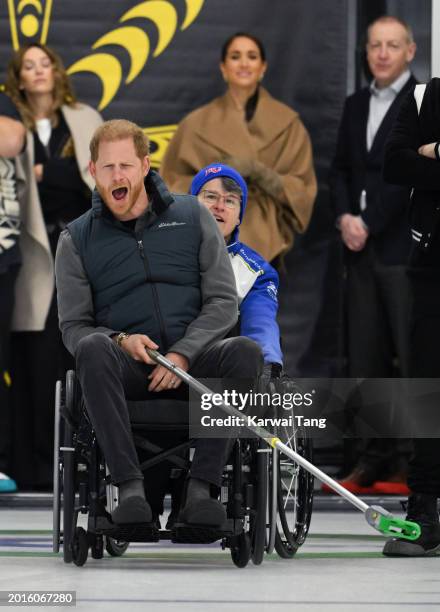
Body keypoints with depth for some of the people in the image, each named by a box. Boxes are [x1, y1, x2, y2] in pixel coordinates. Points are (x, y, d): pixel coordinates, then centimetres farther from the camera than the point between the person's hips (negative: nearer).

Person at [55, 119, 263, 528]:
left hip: (191, 360, 1)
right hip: (127, 370, -1)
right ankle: (130, 487, -37)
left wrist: (183, 354, -12)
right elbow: (73, 326, 6)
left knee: (245, 353, -31)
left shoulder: (192, 217, 9)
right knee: (93, 350, -35)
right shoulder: (77, 240, 8)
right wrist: (120, 340, -16)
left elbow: (223, 302, 4)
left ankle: (201, 487, -32)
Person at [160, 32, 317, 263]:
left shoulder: (287, 123, 5)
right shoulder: (197, 123, 6)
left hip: (264, 242, 0)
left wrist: (259, 173, -13)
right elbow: (172, 183, 9)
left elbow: (302, 189, 3)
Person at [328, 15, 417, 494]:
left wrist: (368, 224, -15)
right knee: (365, 360, 7)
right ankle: (373, 462, 11)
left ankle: (411, 464, -3)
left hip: (404, 250, -7)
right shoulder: (356, 104, 16)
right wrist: (344, 217, -1)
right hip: (361, 251, 7)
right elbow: (340, 169, 15)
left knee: (412, 358, -6)